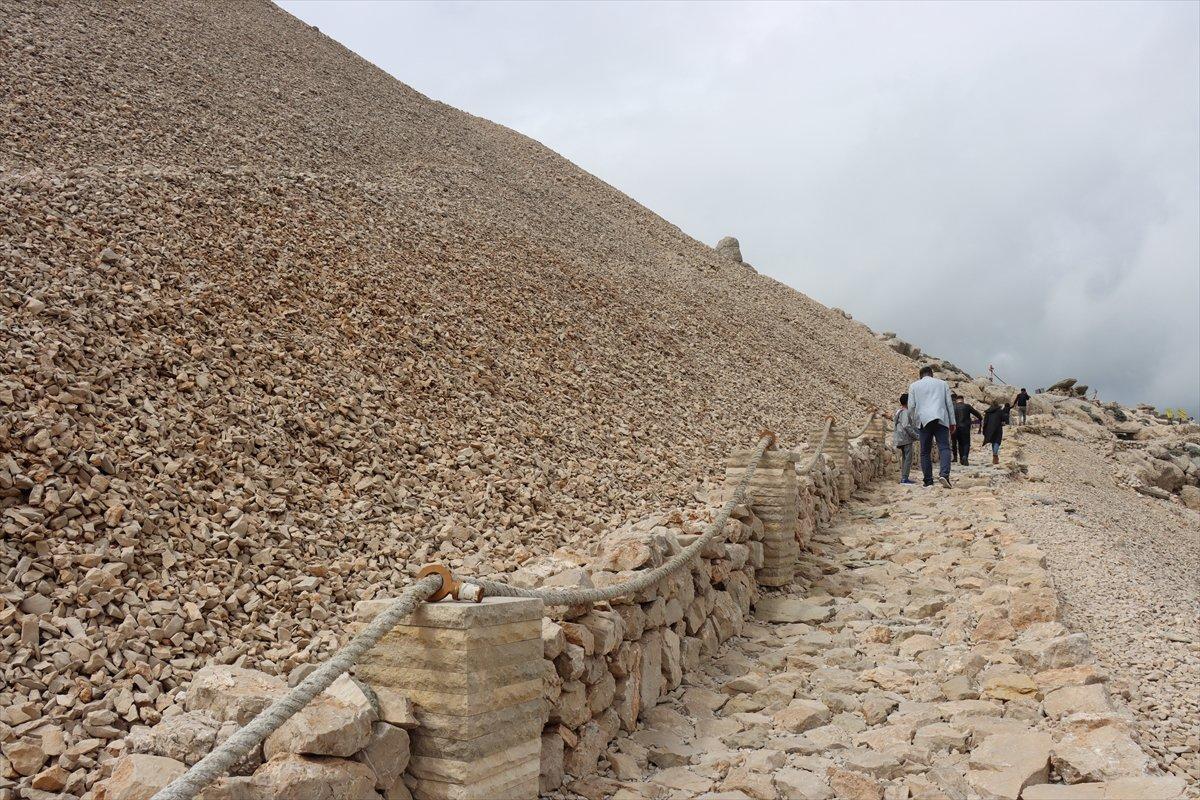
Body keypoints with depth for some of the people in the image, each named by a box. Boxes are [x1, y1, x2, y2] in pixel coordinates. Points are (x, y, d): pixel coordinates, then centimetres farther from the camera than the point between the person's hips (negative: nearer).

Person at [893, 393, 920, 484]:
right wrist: (916, 436, -17)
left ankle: (903, 478, 16)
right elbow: (906, 426, -23)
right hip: (906, 439, -10)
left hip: (902, 439, 10)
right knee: (908, 458, -9)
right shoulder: (905, 412, -14)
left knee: (904, 458, 14)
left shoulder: (899, 412, 17)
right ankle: (904, 478, -11)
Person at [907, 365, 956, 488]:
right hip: (941, 420, 0)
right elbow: (949, 404, 14)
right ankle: (944, 474, -28)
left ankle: (928, 481, 3)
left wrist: (914, 422, 19)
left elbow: (911, 406, 7)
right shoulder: (943, 384, 17)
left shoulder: (914, 385, 13)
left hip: (923, 421, 0)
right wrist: (952, 423, 16)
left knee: (925, 452, 4)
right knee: (944, 447, -6)